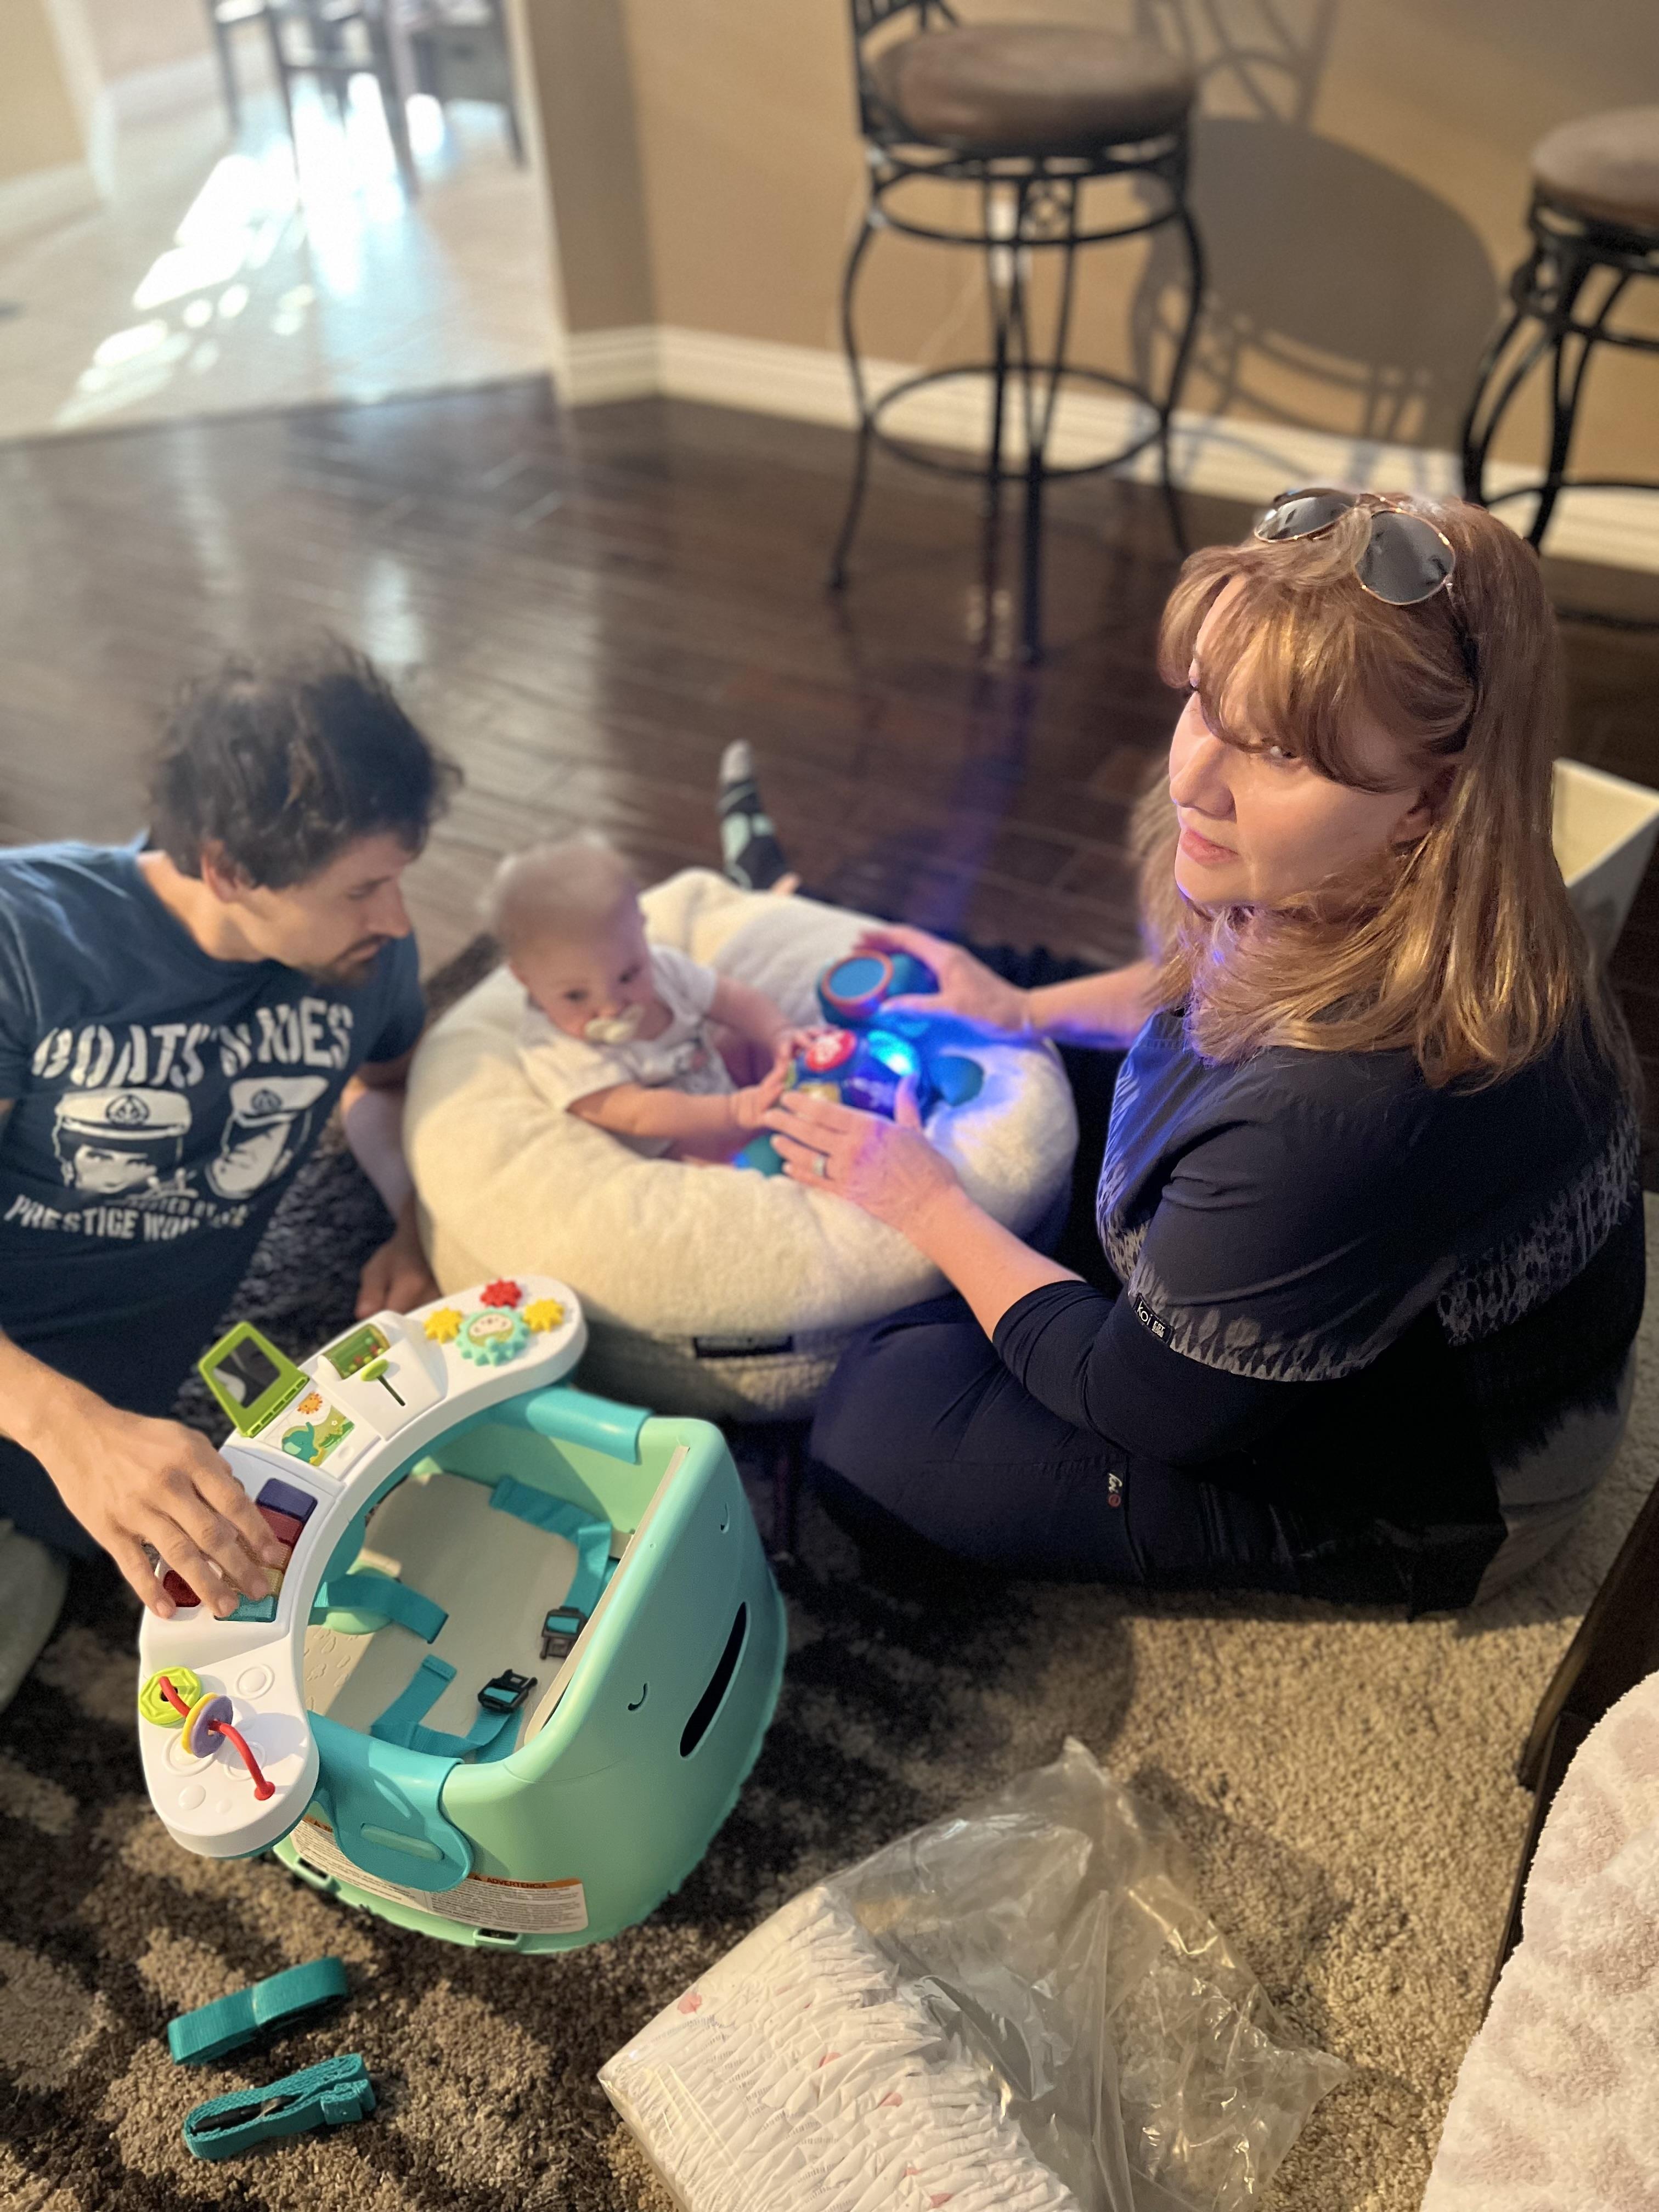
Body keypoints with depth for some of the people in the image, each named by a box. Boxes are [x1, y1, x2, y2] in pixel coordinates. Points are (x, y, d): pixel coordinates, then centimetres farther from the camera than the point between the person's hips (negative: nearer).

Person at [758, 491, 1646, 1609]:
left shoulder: (1349, 1109, -44)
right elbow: (1214, 993, 10)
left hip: (1409, 1504, -7)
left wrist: (929, 1208, -15)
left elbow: (1145, 1401, -27)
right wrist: (1024, 1006, 8)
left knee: (878, 1430, -8)